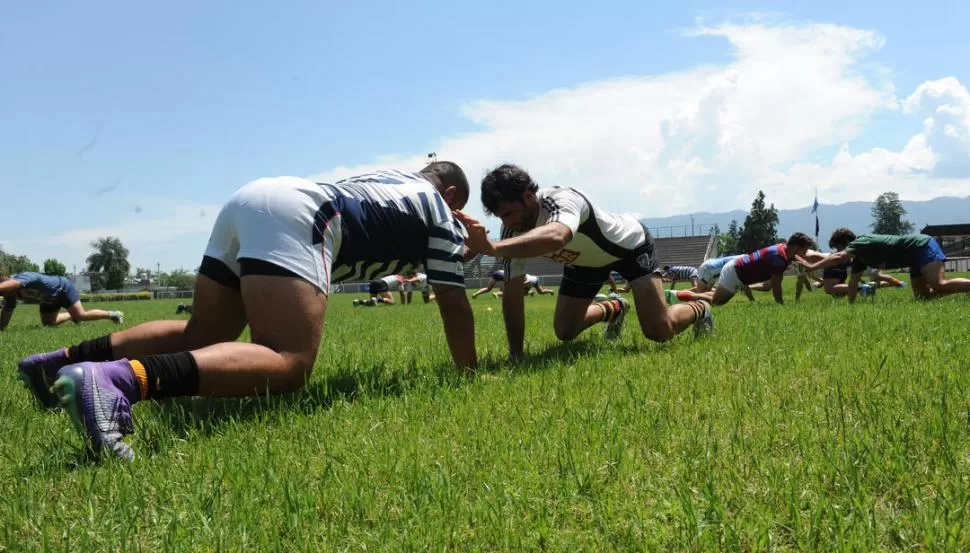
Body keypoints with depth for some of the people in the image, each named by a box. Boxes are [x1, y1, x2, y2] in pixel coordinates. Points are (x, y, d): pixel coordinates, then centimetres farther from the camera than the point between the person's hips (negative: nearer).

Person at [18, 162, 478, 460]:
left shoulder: (393, 178, 36)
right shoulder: (439, 211, 17)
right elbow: (454, 304, 17)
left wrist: (457, 245, 65)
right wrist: (469, 368, 28)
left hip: (252, 198, 9)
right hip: (295, 216, -9)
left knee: (199, 338, 21)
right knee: (288, 364, -23)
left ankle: (68, 360, 9)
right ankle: (116, 379, -43)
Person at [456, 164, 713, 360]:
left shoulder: (562, 200, -44)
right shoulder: (513, 232, -24)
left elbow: (555, 237, -68)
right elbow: (513, 294, -22)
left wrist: (491, 248, -80)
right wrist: (516, 355, -28)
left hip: (629, 244, -6)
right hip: (586, 259, 6)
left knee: (659, 331, -14)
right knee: (564, 332, 5)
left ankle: (699, 309, 22)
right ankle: (613, 309, 37)